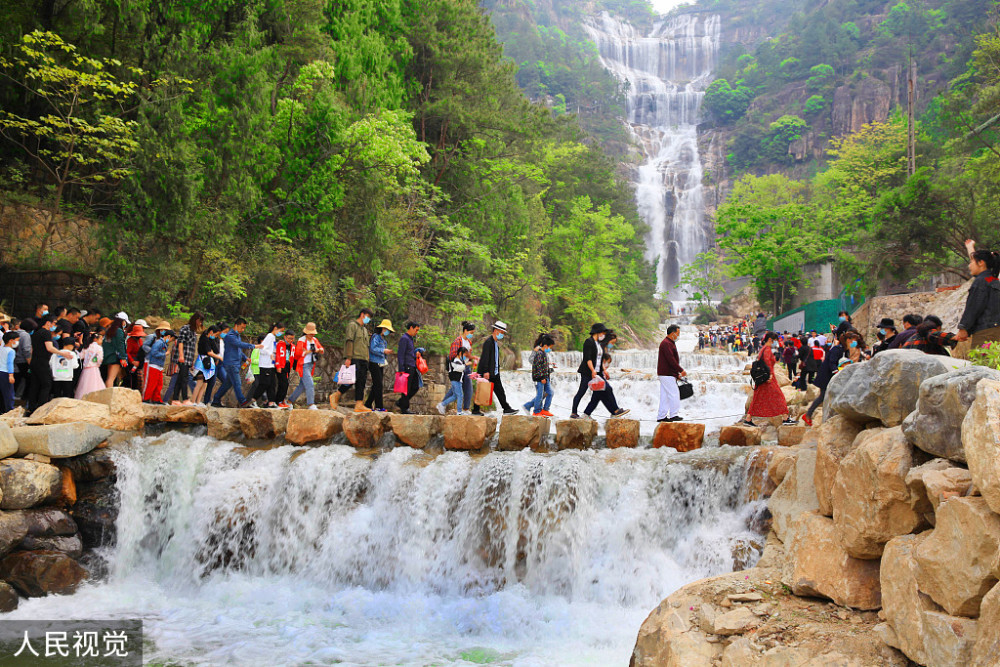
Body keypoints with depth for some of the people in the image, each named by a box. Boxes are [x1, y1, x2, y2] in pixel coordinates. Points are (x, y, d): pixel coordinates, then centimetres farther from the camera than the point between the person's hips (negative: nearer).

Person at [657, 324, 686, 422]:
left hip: (668, 374, 10)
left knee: (665, 396, 10)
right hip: (667, 374, -10)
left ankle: (661, 416, 11)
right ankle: (673, 415, 0)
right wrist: (681, 370, -17)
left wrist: (677, 373, 18)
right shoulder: (666, 344, -15)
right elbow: (671, 359, -21)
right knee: (674, 394, -6)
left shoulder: (670, 343, 19)